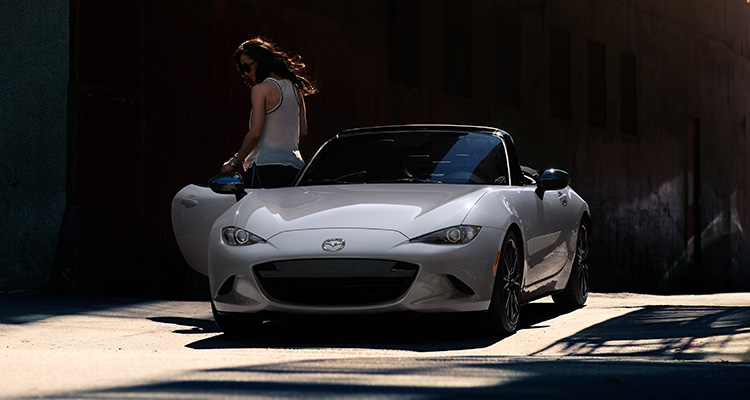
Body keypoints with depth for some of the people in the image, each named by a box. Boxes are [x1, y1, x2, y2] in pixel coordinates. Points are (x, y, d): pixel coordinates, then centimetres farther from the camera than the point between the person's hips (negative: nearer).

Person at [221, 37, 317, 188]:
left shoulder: (261, 89, -7)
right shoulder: (295, 88, 14)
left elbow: (255, 133, -13)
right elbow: (303, 133, 17)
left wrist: (236, 162, -4)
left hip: (266, 166, -7)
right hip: (295, 166, 7)